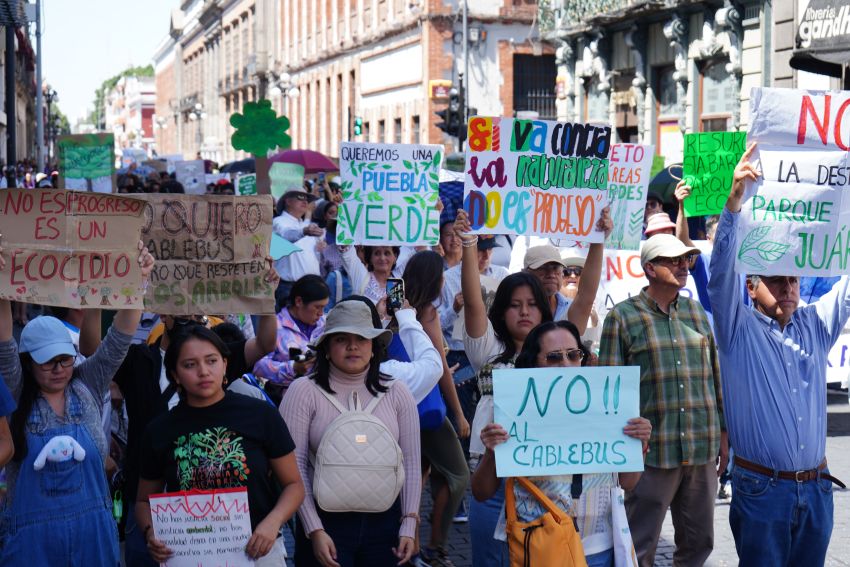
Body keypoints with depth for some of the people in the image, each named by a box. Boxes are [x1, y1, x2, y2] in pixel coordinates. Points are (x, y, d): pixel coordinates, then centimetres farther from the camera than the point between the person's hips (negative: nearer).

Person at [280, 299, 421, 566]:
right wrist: (314, 530, -10)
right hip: (325, 522, -2)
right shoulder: (304, 391, -5)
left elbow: (411, 462, 6)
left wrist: (409, 525, 1)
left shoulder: (396, 392, 3)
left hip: (385, 522, 3)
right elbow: (294, 465, -6)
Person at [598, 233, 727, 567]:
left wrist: (723, 431, 13)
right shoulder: (623, 316, -2)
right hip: (652, 451, -4)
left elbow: (715, 374, 16)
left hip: (703, 449, 5)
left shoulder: (697, 312, 11)